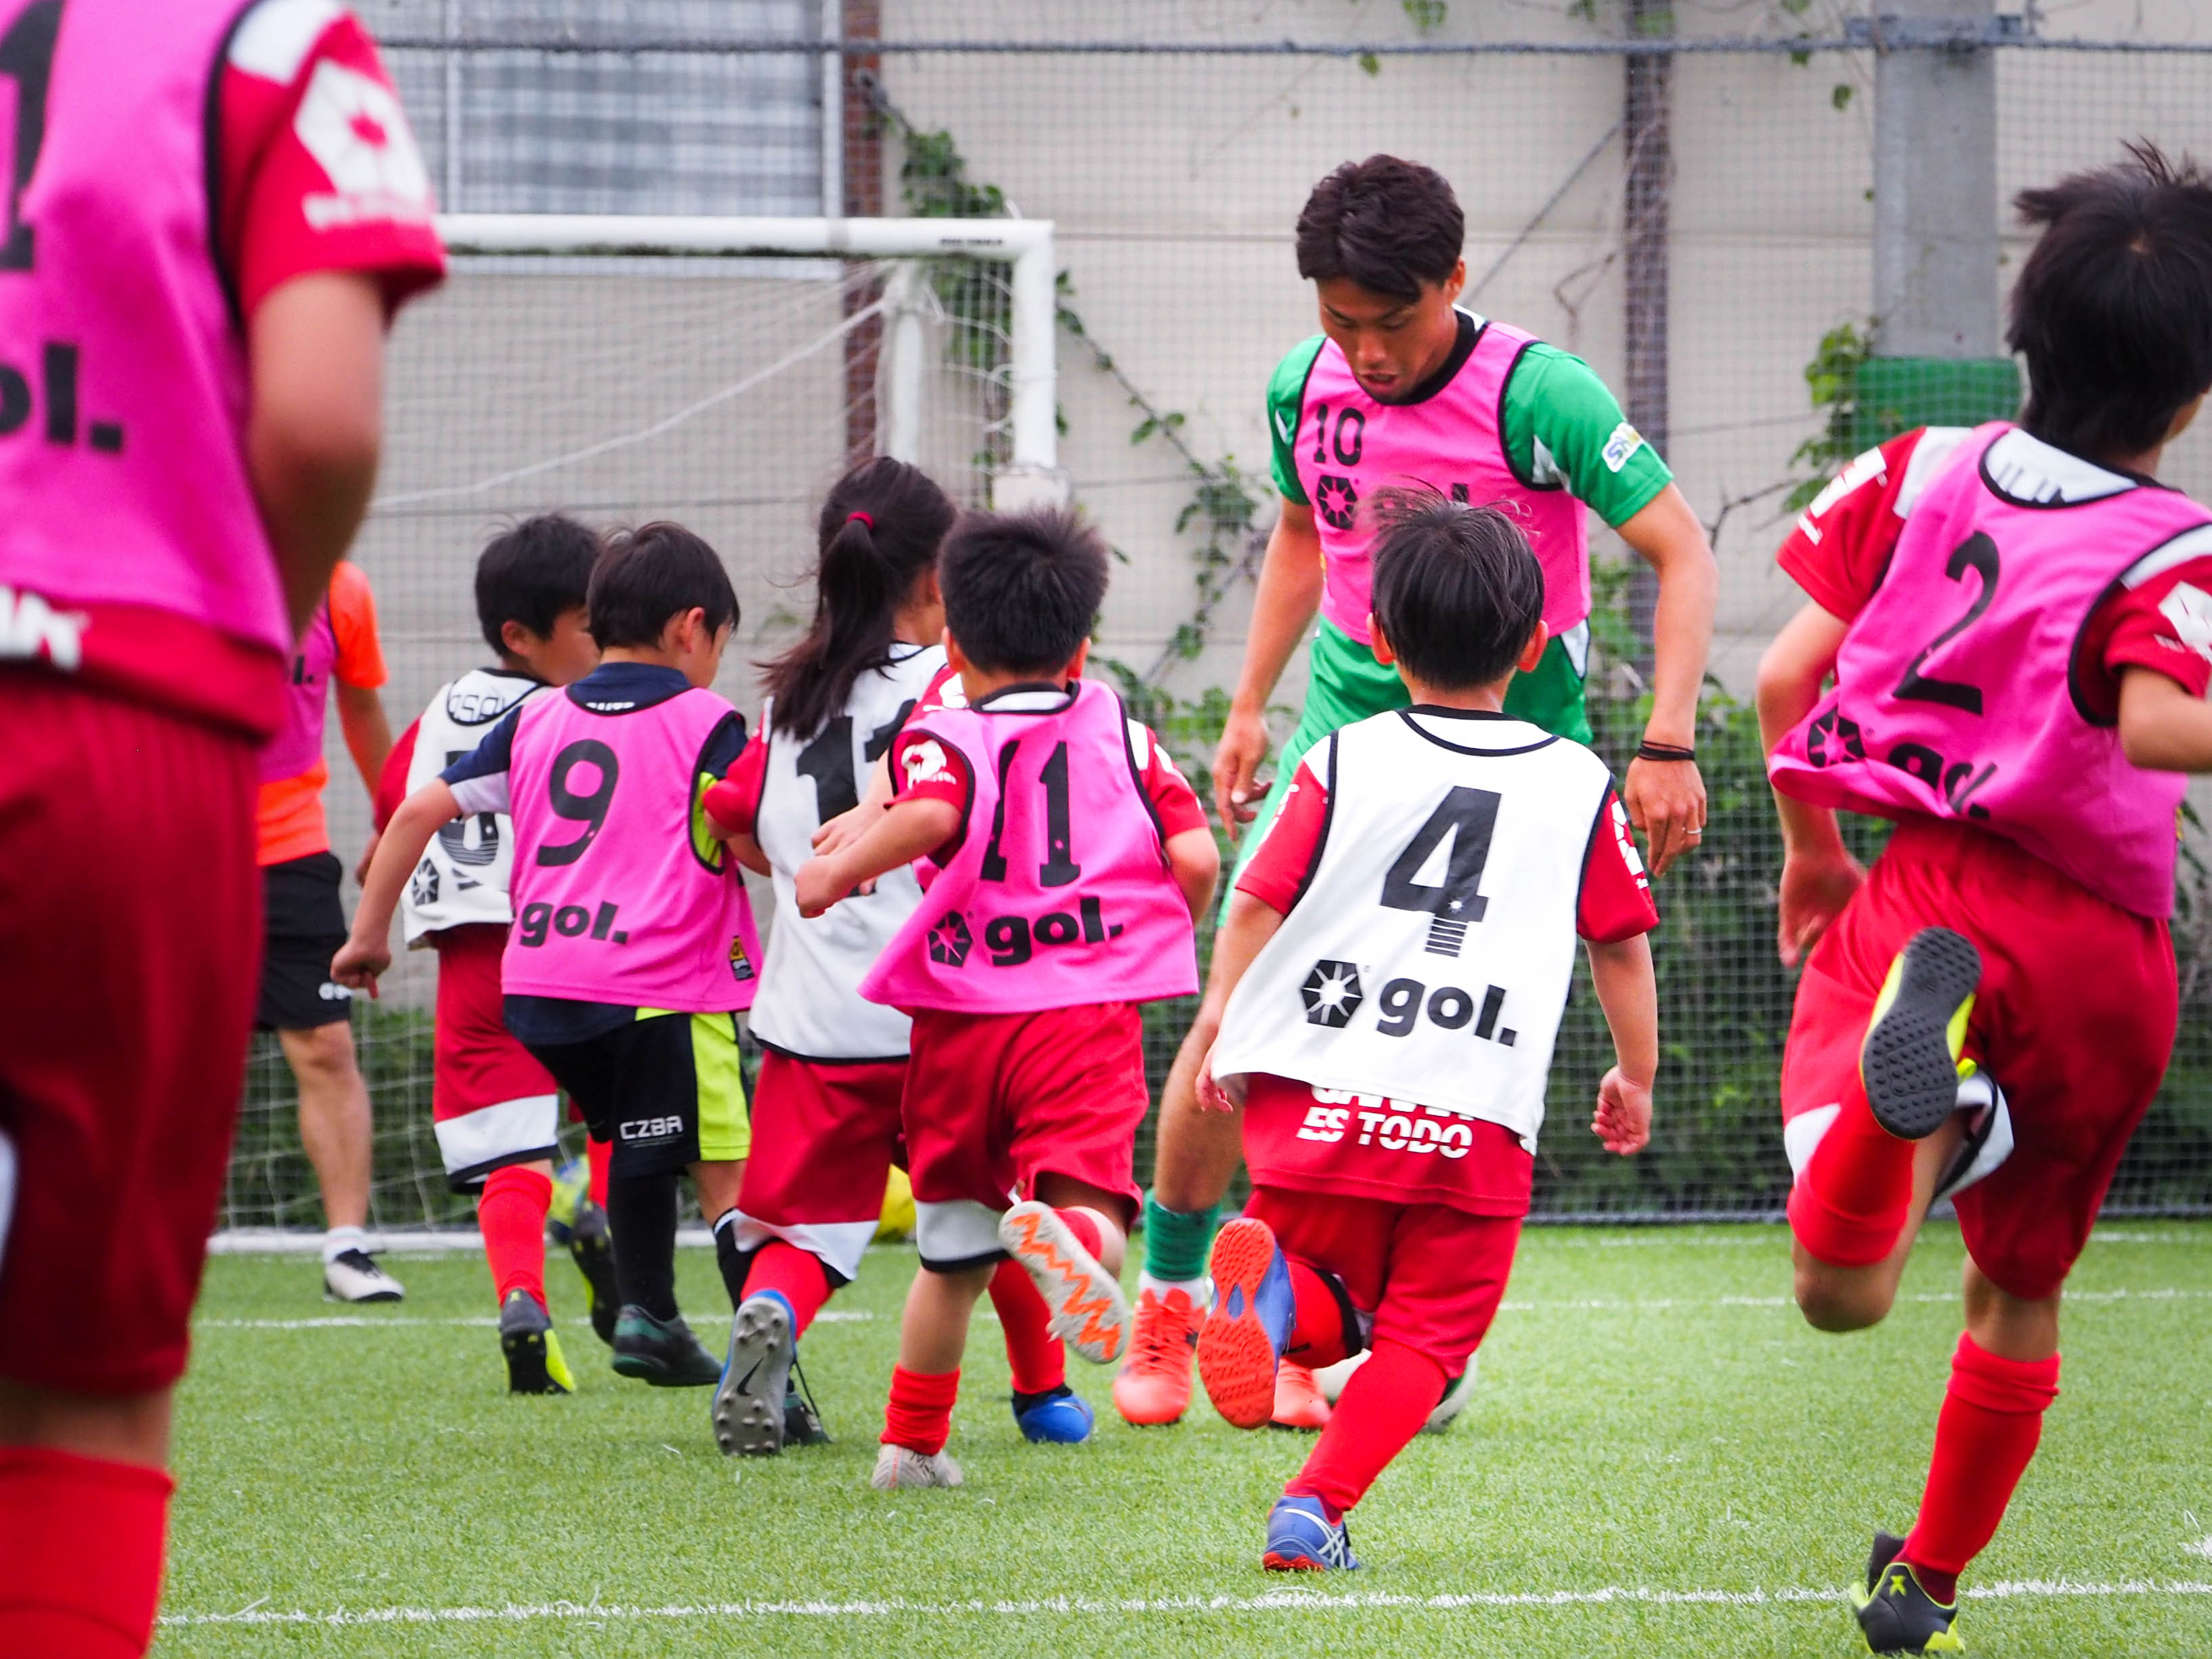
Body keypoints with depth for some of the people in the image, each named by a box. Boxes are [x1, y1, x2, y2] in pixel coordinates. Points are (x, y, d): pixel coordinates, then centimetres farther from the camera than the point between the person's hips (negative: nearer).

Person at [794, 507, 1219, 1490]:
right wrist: (1163, 937, 23)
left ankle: (912, 1443, 27)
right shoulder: (1121, 731, 12)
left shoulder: (942, 736, 4)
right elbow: (1196, 858, 4)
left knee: (954, 1252, 18)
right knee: (1091, 1210, -16)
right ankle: (1067, 1238, -53)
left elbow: (932, 816, -20)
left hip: (960, 1022, 1)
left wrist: (838, 873, -8)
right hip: (1091, 1012, -1)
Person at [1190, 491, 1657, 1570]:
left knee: (1335, 1314, 18)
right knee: (1421, 1339, 10)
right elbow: (1622, 945, 16)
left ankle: (1275, 1284, -17)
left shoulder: (1344, 764, 4)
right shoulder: (1579, 788, 7)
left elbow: (1255, 904, 2)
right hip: (1477, 1121, -1)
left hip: (1319, 1100, 1)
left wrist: (1220, 1028, 15)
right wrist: (1635, 1077, 29)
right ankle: (1316, 1505, -12)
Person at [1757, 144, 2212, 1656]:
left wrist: (1812, 852, 22)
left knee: (1843, 1291, -20)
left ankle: (1920, 1053, -48)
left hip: (1922, 890, 1)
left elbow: (1787, 678, 7)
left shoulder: (1921, 470, 4)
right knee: (2023, 1290, 24)